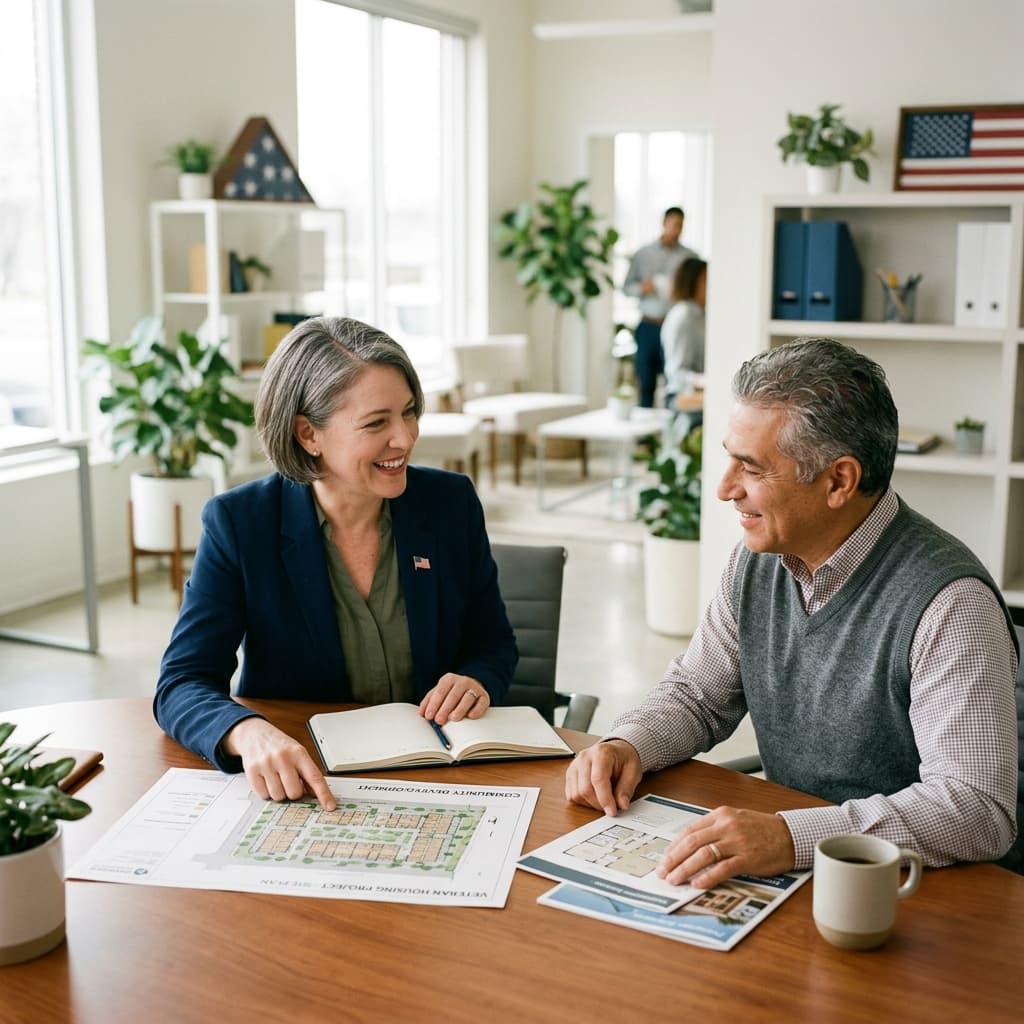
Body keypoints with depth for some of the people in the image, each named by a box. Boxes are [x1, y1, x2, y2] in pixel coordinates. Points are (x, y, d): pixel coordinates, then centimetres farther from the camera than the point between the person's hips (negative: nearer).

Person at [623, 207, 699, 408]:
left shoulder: (689, 257, 5)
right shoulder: (642, 254, 11)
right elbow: (626, 286, 14)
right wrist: (641, 288, -7)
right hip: (647, 327, 2)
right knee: (645, 382, 4)